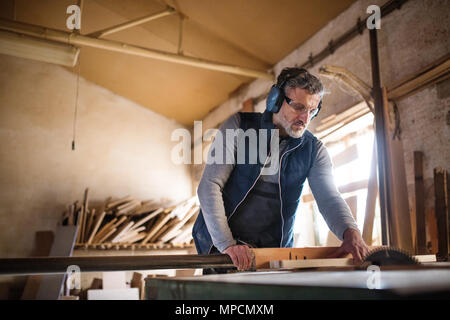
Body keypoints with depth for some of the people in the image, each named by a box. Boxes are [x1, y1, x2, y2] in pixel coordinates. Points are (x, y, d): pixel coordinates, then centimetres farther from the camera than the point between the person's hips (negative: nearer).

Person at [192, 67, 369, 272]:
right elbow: (209, 186, -13)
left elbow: (329, 198, -7)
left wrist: (351, 233, -30)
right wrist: (227, 244, -25)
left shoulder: (314, 150, 2)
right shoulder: (239, 126, -7)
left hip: (273, 250, 2)